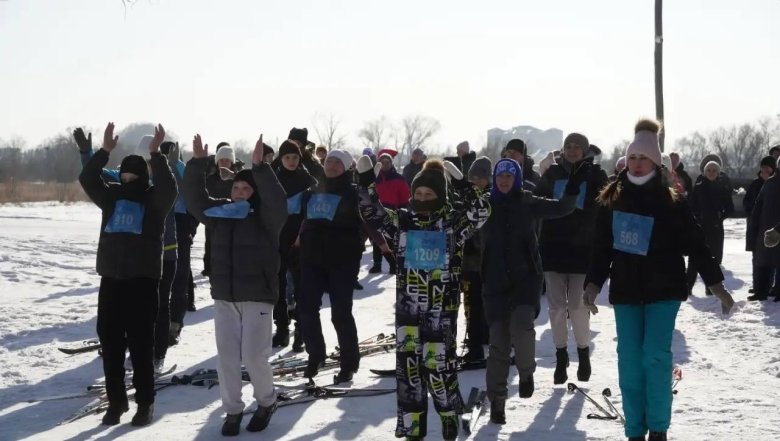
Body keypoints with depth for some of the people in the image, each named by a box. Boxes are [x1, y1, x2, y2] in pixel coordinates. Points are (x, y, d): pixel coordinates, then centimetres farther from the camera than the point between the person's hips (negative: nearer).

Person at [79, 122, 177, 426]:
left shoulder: (155, 200, -1)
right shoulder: (112, 197, 10)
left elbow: (168, 188, -22)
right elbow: (87, 179, -3)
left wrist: (156, 154, -24)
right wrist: (104, 151, -12)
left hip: (142, 279, -4)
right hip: (111, 278, 4)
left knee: (140, 343, -2)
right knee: (110, 341, 6)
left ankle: (145, 402, 7)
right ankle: (116, 400, 16)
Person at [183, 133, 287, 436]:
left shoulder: (265, 216, -5)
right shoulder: (220, 211, 7)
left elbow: (277, 200, -25)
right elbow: (194, 198, 0)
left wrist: (260, 167, -34)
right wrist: (197, 163, -13)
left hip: (257, 296, -5)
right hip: (224, 295, 5)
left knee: (254, 356, -4)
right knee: (226, 357, 5)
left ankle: (267, 403, 20)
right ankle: (232, 410, 16)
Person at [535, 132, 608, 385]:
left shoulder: (595, 175, 3)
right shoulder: (552, 174, 8)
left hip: (582, 250, -2)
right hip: (553, 248, 2)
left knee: (578, 306, -3)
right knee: (557, 306, 4)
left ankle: (584, 353, 15)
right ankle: (561, 357, 13)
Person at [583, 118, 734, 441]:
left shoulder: (671, 201, -3)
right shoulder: (611, 200, 3)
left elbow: (696, 245, -1)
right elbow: (601, 248, 5)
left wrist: (717, 285, -3)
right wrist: (593, 283, -7)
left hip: (663, 290, -2)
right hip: (626, 291, 2)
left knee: (655, 356, -10)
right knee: (629, 361, 2)